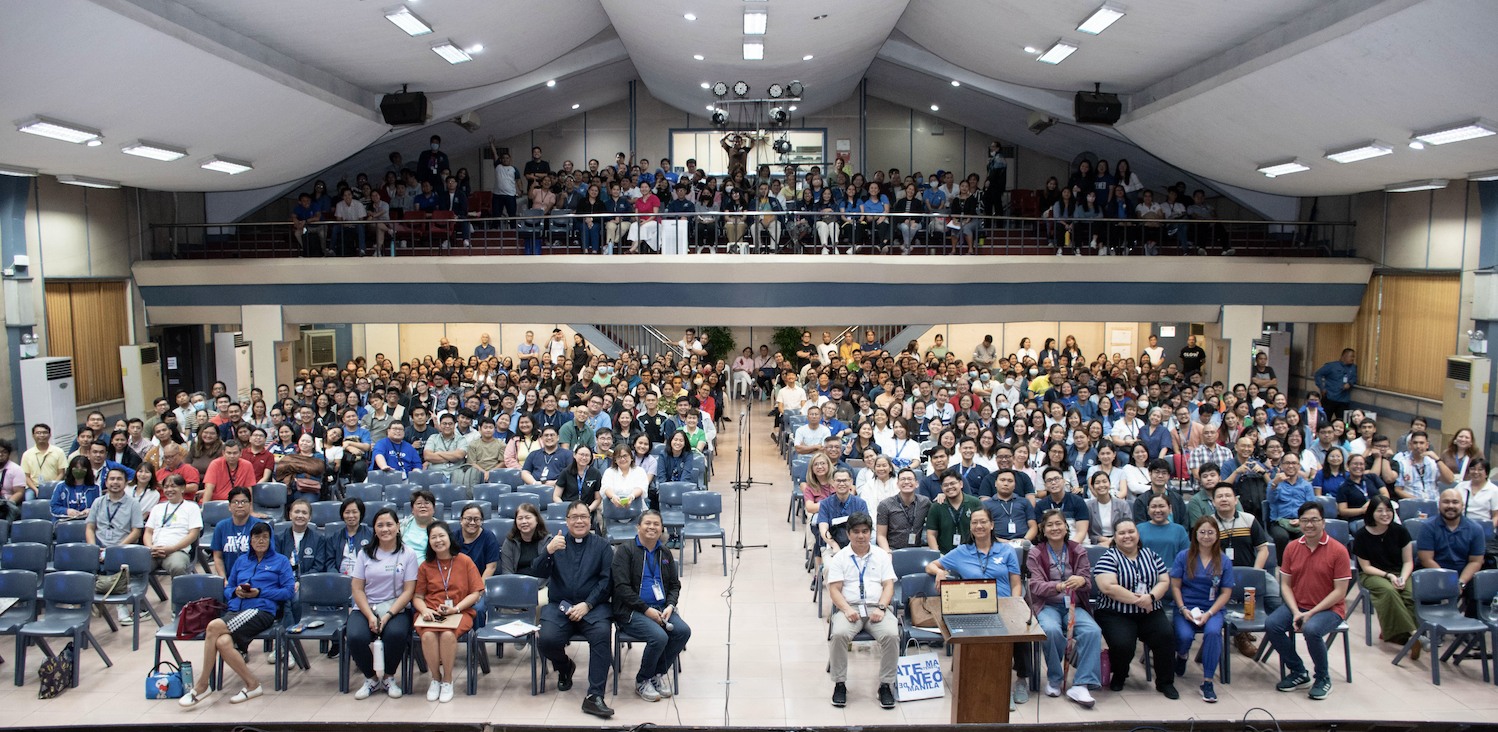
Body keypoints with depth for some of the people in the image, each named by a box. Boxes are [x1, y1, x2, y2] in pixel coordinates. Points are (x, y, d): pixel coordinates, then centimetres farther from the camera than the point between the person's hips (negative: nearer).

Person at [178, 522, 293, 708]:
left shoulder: (280, 561, 14)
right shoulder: (241, 560, 28)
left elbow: (289, 591, 3)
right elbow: (227, 589, 27)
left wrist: (259, 592, -7)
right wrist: (236, 592, 3)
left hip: (262, 610, -4)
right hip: (234, 610, 4)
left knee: (214, 626, -28)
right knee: (222, 642, -31)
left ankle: (202, 684, -14)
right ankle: (252, 684, -15)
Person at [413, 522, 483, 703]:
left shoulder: (464, 561, 5)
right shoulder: (425, 566, 11)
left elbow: (476, 593, 2)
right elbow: (417, 596, 11)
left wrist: (455, 608, -11)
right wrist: (425, 610, -11)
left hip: (460, 612, -2)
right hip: (431, 613, 2)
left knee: (448, 634, -35)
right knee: (428, 635, -32)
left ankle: (448, 680, -12)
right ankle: (435, 678, -8)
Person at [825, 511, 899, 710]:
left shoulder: (881, 555, 15)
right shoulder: (840, 557, 10)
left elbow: (888, 585, 7)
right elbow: (834, 589, 2)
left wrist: (881, 608, -10)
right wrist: (847, 609, -15)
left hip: (876, 607, 1)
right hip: (849, 607, -1)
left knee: (891, 635, -30)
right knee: (839, 634, -33)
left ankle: (886, 684, -14)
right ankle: (839, 684, -15)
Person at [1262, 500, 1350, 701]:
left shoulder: (1338, 550, -9)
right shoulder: (1292, 548, 4)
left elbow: (1340, 591, -11)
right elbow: (1285, 585, 6)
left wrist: (1311, 613, -17)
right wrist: (1296, 612, -11)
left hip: (1328, 609, -4)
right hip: (1297, 605, 4)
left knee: (1311, 630, -34)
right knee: (1271, 625, -21)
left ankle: (1323, 677, -5)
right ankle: (1298, 672, 2)